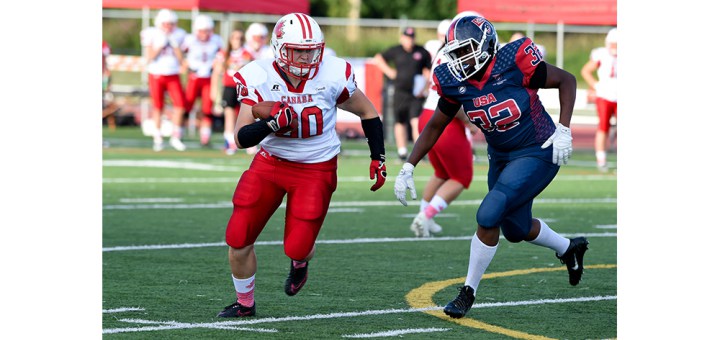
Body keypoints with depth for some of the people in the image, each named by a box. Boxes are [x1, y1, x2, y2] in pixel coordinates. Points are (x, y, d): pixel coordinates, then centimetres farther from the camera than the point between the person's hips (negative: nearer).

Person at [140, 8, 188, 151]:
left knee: (180, 104, -12)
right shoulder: (151, 35, -4)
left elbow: (181, 59, -1)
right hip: (156, 75, -2)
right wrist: (161, 45, -17)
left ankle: (175, 137, -1)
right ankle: (157, 138, 12)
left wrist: (175, 45, -12)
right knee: (158, 107, 1)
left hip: (173, 76, 2)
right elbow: (150, 57, -9)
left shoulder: (178, 36, 1)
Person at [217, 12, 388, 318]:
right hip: (270, 163, 1)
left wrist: (378, 158, 1)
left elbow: (368, 113, 3)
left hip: (316, 169, -1)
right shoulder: (259, 78, -16)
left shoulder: (333, 76, -16)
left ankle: (300, 261, 33)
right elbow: (241, 139, -16)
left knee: (297, 247, -9)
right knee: (238, 239, -5)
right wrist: (272, 123, -34)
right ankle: (244, 304, 22)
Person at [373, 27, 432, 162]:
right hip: (400, 93, 2)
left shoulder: (422, 52, 3)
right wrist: (389, 71, 3)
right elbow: (378, 59, 16)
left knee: (416, 122, -14)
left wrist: (424, 87, -4)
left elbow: (427, 71, 9)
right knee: (400, 123, 9)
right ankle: (402, 151, 21)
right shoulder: (395, 51, 4)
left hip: (416, 95, -2)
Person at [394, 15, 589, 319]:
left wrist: (564, 131, -19)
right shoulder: (454, 83, -9)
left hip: (537, 154, -7)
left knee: (488, 216, -17)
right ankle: (569, 248, 47)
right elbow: (435, 127, 5)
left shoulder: (514, 63, -25)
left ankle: (469, 292, -1)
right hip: (501, 157, 7)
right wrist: (408, 168, -1)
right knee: (516, 230, 17)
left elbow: (566, 81, -11)